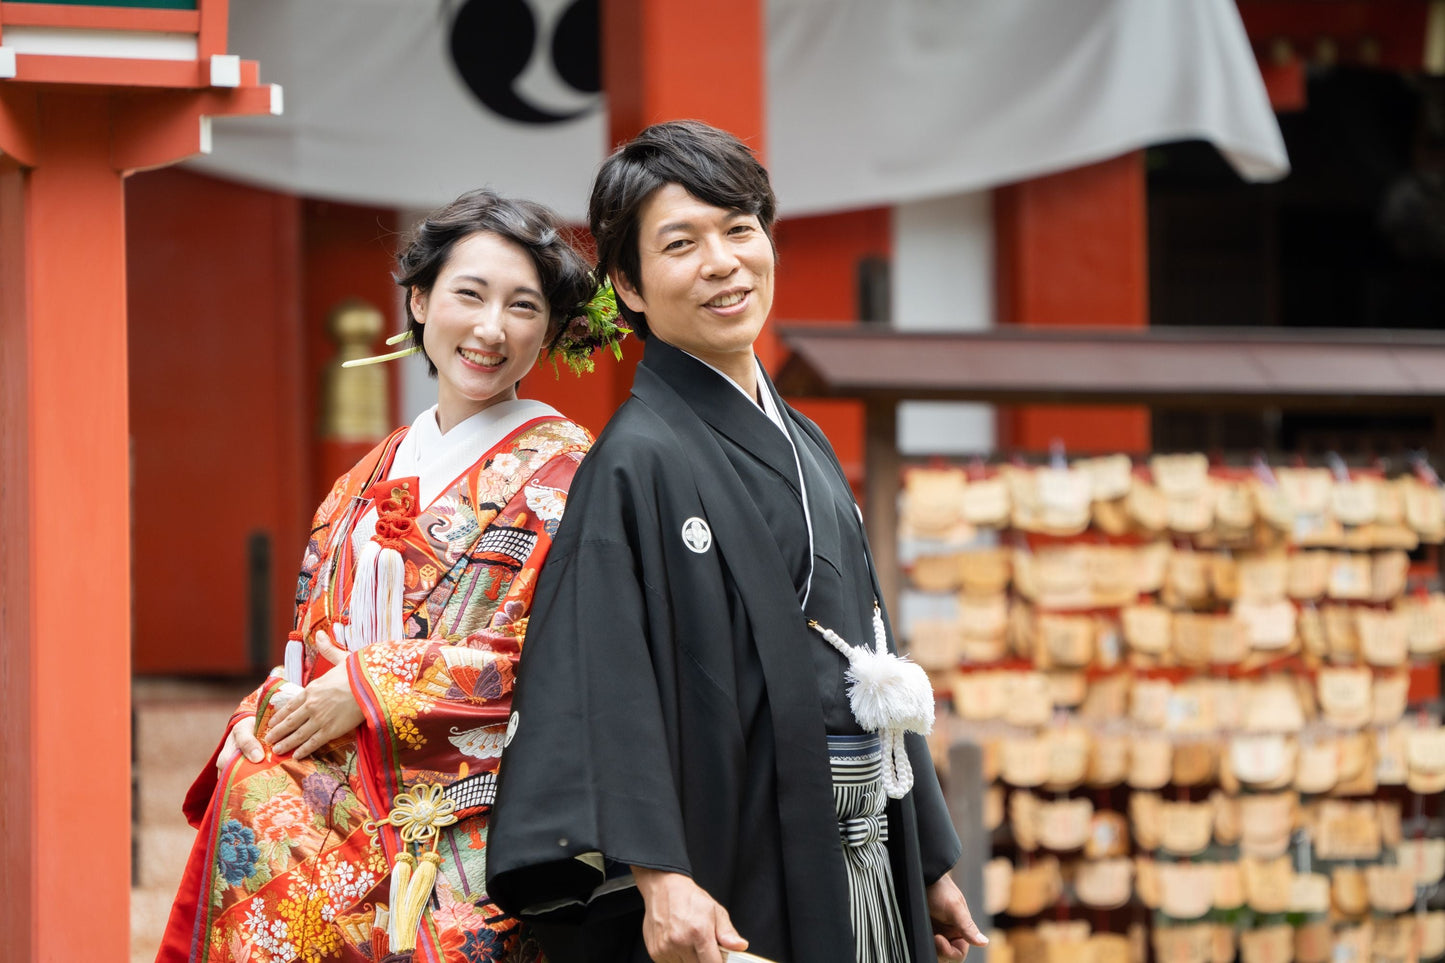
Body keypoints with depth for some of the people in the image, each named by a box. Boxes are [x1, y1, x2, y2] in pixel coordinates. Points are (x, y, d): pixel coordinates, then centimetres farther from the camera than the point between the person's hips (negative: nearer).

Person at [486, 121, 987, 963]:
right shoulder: (638, 461, -12)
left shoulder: (803, 448, 13)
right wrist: (658, 875, -34)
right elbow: (604, 682, -22)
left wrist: (930, 861, 18)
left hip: (866, 876, 8)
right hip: (739, 891, -7)